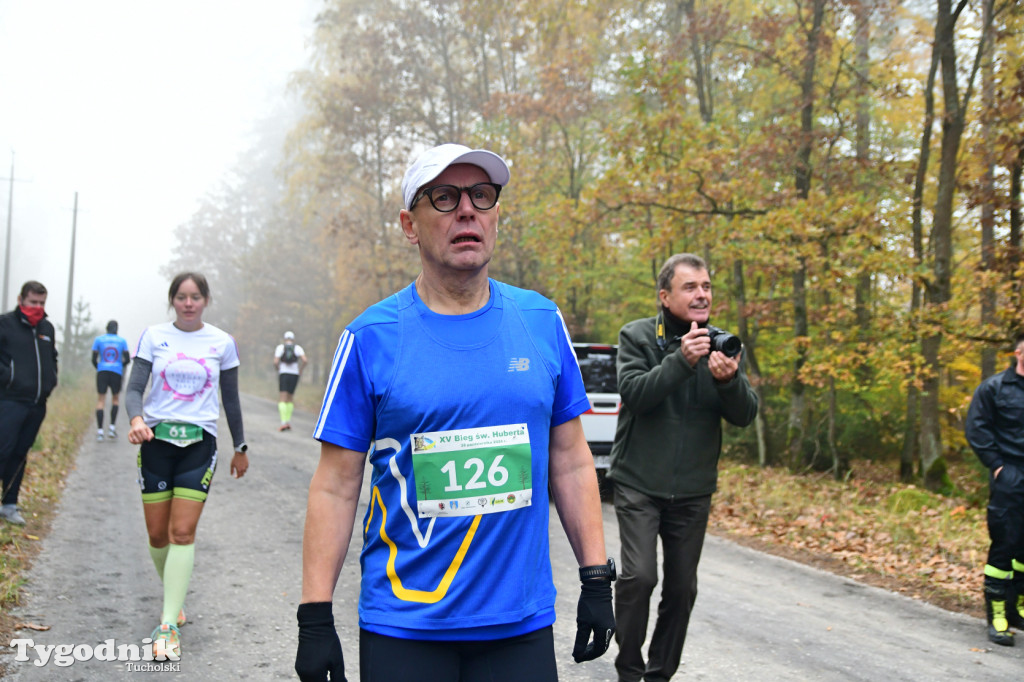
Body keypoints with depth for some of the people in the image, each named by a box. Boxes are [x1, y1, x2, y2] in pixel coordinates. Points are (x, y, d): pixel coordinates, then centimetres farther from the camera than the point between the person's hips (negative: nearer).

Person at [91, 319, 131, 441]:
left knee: (100, 401, 2)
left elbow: (94, 359, 3)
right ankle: (112, 426, 5)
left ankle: (100, 430, -7)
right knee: (116, 399, 16)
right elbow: (127, 359, 4)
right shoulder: (122, 341, 7)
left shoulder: (98, 339, 6)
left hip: (102, 371, 0)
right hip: (117, 372, 0)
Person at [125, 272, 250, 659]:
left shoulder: (222, 343, 4)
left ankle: (169, 626, -7)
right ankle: (174, 596, 33)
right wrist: (136, 419, -26)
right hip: (157, 439, 1)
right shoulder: (154, 336, 2)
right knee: (158, 534, 5)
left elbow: (230, 398, 13)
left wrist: (240, 447, 17)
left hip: (199, 442, -1)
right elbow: (134, 388, -5)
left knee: (183, 532, -10)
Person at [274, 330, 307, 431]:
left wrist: (279, 370, 9)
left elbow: (275, 362, -9)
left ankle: (283, 422, -21)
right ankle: (288, 422, 12)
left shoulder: (280, 347, 2)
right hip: (294, 374, 2)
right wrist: (300, 371, 2)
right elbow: (304, 360, -10)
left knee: (282, 398, -6)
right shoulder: (298, 348, 4)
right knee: (290, 398, 14)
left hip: (283, 374, -2)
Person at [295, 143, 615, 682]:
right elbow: (336, 486, -4)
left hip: (523, 622, 2)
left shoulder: (542, 322, 3)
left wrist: (597, 579, 5)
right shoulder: (371, 337, -5)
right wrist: (315, 618, -7)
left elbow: (570, 461, 7)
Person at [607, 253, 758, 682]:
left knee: (682, 588, 9)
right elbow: (634, 392, -20)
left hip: (693, 490, 4)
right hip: (638, 483, -3)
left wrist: (728, 380, -24)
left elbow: (745, 415, -4)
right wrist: (682, 361, -32)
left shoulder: (722, 344, 3)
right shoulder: (637, 336, -5)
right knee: (639, 576, -16)